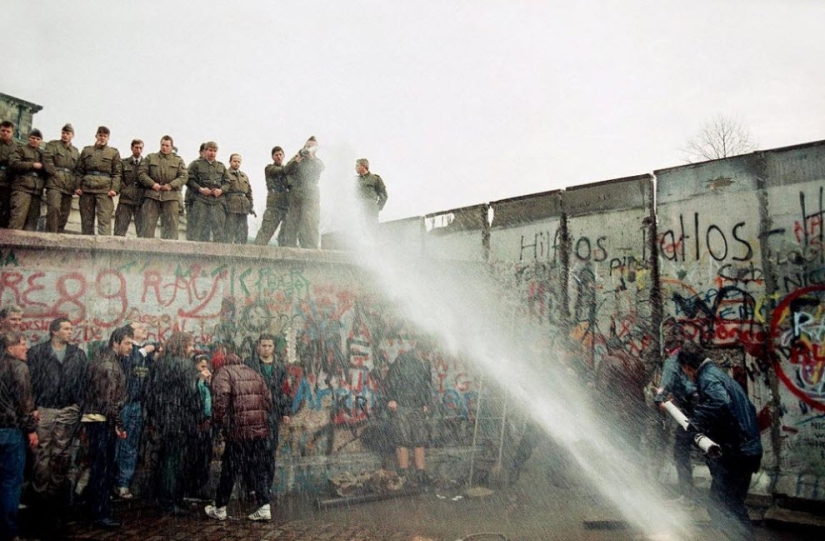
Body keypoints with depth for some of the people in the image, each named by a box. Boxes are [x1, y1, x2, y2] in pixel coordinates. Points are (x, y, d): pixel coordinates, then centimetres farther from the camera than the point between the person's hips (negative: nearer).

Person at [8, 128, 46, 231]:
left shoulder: (43, 153, 23)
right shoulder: (21, 149, 11)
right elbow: (13, 162, -4)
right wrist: (32, 165, -10)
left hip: (37, 190, 5)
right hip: (22, 188, -5)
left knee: (32, 219, 1)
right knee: (18, 217, -16)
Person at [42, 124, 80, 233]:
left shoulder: (76, 151, 23)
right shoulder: (52, 145, 11)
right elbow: (47, 160, -4)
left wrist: (75, 185, 6)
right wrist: (56, 174, -11)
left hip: (69, 186, 5)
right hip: (55, 183, -4)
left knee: (64, 213, 3)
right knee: (54, 209, -18)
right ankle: (51, 235, -20)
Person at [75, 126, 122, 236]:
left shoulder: (114, 152, 10)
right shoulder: (86, 150, 16)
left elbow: (117, 173, 3)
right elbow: (79, 171, 14)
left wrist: (114, 188, -9)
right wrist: (78, 186, 2)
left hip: (105, 189, -3)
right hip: (87, 188, 3)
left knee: (105, 219, -11)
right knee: (86, 219, 6)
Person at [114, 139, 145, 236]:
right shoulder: (123, 162, 13)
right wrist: (124, 190, -6)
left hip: (141, 200, 0)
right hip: (125, 199, 1)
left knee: (142, 232, -4)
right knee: (120, 231, -3)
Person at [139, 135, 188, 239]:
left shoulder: (178, 160, 13)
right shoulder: (150, 157, 15)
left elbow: (183, 177, 3)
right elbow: (142, 173, 7)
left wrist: (171, 185, -11)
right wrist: (152, 184, -9)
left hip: (171, 196, 0)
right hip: (152, 195, 1)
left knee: (171, 225, -3)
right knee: (148, 223, -3)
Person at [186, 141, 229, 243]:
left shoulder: (221, 166, 19)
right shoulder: (196, 164, 8)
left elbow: (227, 182, 18)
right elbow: (189, 180, 3)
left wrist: (221, 190, -3)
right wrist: (200, 189, -11)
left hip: (218, 200, 3)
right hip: (200, 200, -3)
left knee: (219, 227, -4)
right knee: (200, 226, -5)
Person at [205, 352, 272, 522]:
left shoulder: (223, 374, 1)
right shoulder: (255, 374, 18)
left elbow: (220, 399, -15)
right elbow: (268, 399, 15)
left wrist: (219, 422, -5)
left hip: (238, 430, -5)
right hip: (260, 430, 5)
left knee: (229, 470, 8)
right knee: (258, 469, 12)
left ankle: (220, 509, 22)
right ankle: (264, 508, 9)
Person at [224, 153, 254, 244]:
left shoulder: (244, 176, 23)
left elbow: (249, 192, 22)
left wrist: (251, 206, 15)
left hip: (243, 208, 6)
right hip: (231, 207, -6)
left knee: (244, 231, 5)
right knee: (230, 230, -7)